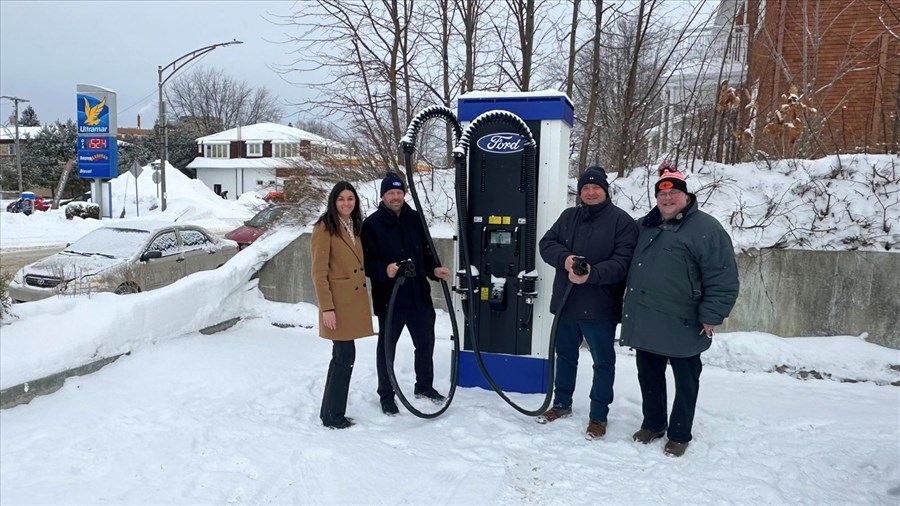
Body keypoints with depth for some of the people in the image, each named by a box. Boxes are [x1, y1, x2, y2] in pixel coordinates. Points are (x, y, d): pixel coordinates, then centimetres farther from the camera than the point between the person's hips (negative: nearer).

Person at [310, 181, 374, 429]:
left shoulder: (355, 226, 14)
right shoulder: (324, 228, -10)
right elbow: (319, 272, -13)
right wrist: (327, 307, -17)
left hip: (355, 301, 8)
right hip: (338, 302, -8)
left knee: (342, 356, 13)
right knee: (346, 356, -6)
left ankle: (330, 412, 25)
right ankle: (333, 416, 9)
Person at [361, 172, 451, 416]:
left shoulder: (415, 219, 7)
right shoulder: (372, 224, -7)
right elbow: (367, 262, -10)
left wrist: (434, 269, -4)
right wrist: (384, 270, -29)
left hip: (419, 296, 5)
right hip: (389, 299, -4)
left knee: (425, 343, 17)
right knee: (387, 347, 9)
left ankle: (424, 386, 39)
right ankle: (386, 395, 25)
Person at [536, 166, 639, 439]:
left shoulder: (622, 221, -7)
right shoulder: (568, 216, 9)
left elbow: (623, 262, -16)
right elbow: (546, 243, 2)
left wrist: (591, 275, -29)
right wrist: (564, 258, -18)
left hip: (600, 308, -5)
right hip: (566, 303, 5)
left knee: (603, 362, 8)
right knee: (565, 356, 19)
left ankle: (599, 415, 23)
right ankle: (561, 404, 36)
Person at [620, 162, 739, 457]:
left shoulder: (706, 228, -9)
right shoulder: (645, 226, 11)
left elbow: (723, 279, -13)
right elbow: (630, 268, 23)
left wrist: (711, 317, -15)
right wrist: (630, 307, 17)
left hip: (682, 325, -6)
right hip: (645, 322, 6)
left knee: (685, 381, 10)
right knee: (649, 376, 17)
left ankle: (679, 434, 27)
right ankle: (653, 424, 35)